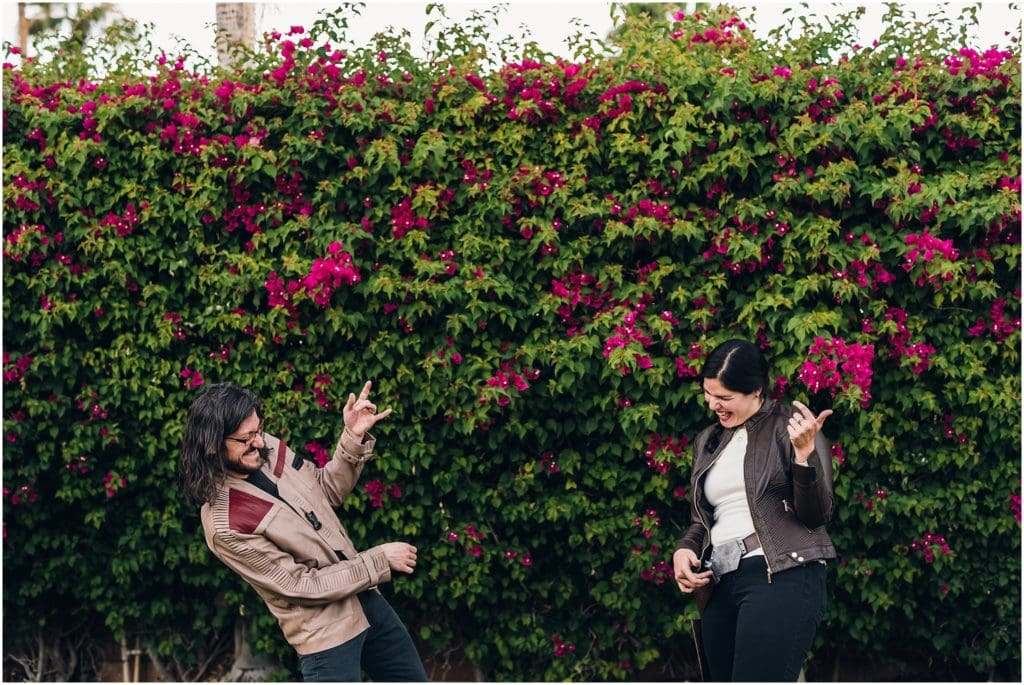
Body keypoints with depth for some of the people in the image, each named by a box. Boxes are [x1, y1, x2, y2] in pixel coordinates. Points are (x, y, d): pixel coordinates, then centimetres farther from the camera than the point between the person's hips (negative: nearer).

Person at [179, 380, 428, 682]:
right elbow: (302, 586, -22)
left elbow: (327, 489, 10)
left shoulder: (269, 449, -7)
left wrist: (354, 439, -8)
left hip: (366, 600, 8)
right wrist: (379, 561, -17)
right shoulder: (225, 525, -26)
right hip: (326, 633, -8)